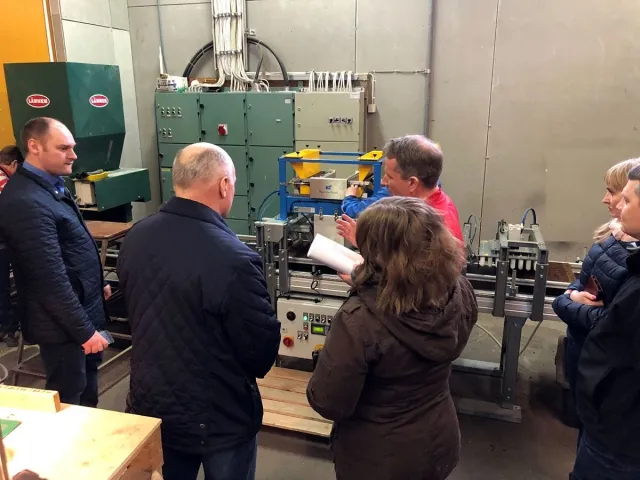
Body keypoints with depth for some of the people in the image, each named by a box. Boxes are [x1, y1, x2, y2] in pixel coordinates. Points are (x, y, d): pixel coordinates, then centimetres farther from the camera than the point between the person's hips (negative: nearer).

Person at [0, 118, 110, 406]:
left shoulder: (49, 184, 6)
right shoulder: (26, 202, -26)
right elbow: (52, 279, -27)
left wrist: (96, 285, 23)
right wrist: (84, 330, -22)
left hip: (82, 307, 10)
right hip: (63, 323, -10)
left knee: (87, 388, 25)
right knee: (68, 402, 9)